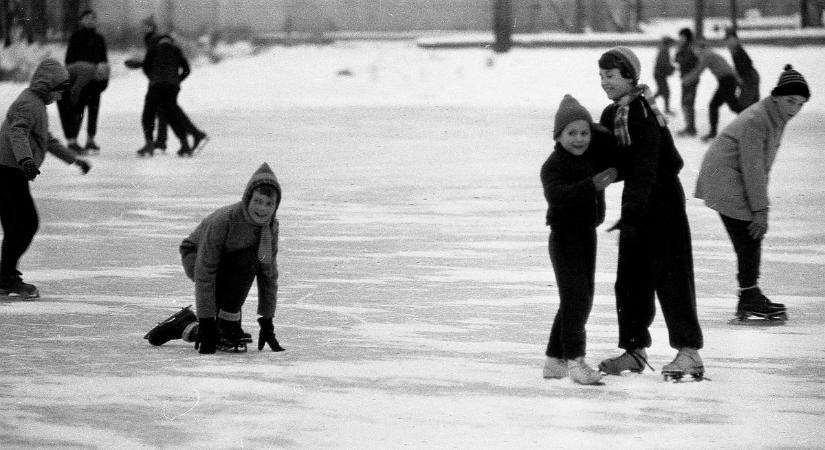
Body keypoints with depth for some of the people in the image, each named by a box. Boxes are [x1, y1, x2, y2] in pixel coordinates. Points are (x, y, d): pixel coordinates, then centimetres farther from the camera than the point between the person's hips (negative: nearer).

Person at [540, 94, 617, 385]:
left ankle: (555, 360, 22)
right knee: (575, 297, -14)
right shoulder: (554, 165, -17)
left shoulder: (594, 155, 5)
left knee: (582, 300, 12)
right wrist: (592, 185, -41)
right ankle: (574, 361, -12)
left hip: (588, 233, 8)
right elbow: (556, 196, -33)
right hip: (565, 235, -8)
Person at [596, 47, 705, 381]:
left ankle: (689, 351, -4)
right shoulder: (612, 115, 9)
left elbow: (645, 168, -25)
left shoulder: (643, 113, -19)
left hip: (662, 199, -9)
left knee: (671, 275, -7)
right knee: (630, 278, 9)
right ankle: (634, 349, 17)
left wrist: (631, 213, -30)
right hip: (637, 202, 9)